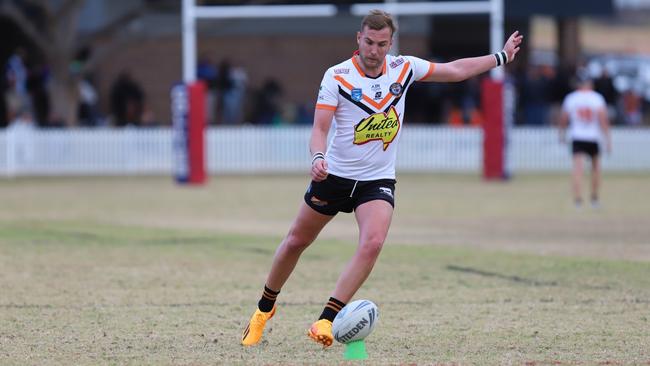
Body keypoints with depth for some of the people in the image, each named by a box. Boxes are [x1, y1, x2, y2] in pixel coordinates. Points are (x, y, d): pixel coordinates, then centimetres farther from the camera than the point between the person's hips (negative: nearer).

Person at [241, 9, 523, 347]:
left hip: (378, 180, 1)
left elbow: (456, 70, 10)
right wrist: (318, 157, -36)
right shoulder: (337, 76, -13)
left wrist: (501, 57, 14)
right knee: (296, 242, 10)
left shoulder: (403, 68, -3)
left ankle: (326, 320, -22)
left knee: (372, 243, -24)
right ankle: (265, 308, 34)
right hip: (334, 176, -1)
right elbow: (320, 128, -17)